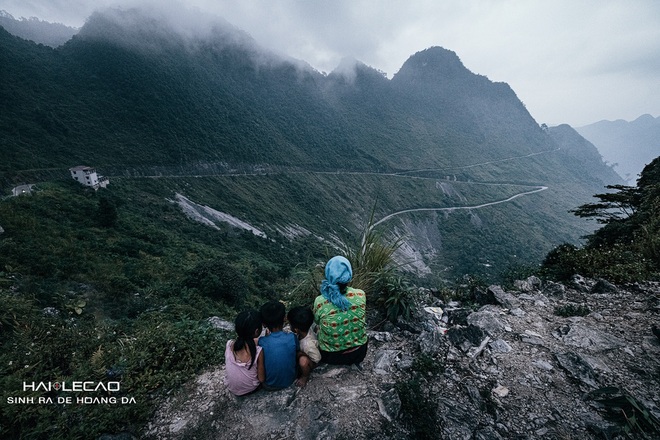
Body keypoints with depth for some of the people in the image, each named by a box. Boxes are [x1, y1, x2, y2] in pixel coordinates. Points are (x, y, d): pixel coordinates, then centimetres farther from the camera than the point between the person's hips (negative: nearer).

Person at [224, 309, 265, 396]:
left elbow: (227, 364, -1)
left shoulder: (229, 344, -23)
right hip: (249, 390, -2)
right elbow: (261, 379, -19)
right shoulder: (258, 352, -33)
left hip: (230, 387, 3)